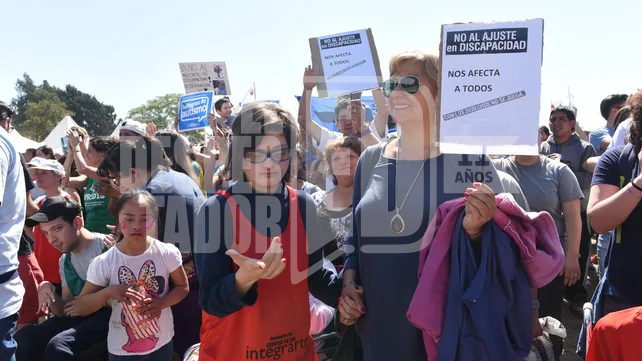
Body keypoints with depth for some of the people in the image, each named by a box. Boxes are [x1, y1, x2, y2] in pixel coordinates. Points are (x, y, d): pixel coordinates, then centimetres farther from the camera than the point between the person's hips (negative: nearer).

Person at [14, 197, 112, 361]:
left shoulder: (107, 246, -14)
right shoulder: (64, 262, 13)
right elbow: (65, 311, 12)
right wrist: (49, 293, -7)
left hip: (109, 314, -7)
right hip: (78, 316, 8)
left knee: (57, 345, -27)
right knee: (23, 338, -9)